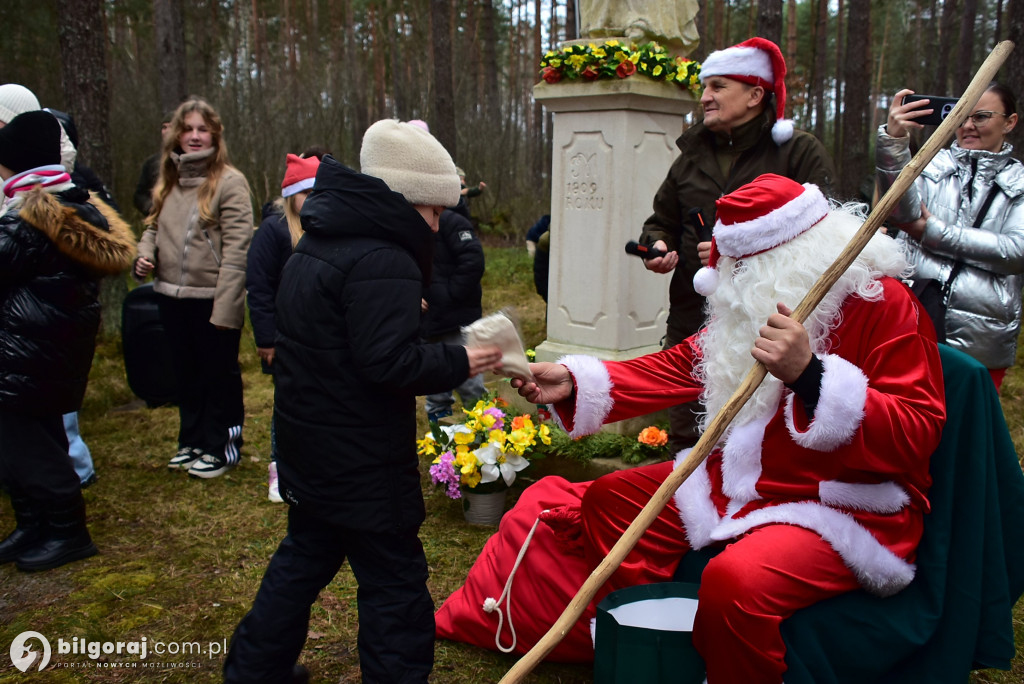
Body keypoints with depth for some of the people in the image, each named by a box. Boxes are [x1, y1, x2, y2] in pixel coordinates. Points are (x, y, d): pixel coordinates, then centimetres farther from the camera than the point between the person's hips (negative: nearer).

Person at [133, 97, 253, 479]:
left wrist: (225, 308, -20)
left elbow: (237, 250, -16)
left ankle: (221, 447, 21)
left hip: (212, 300, -7)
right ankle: (192, 441, 33)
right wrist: (145, 253, -2)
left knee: (219, 376, 7)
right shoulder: (169, 181, 10)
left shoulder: (229, 182, -12)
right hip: (172, 297, 7)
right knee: (186, 375, 18)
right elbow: (154, 226, 21)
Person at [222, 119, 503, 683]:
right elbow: (389, 363, -26)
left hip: (308, 444, 10)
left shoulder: (316, 246, 11)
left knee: (305, 554, 25)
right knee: (393, 583, 1)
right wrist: (459, 363, -16)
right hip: (361, 462, -10)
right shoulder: (382, 261, -22)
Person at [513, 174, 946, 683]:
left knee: (734, 582, -36)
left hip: (846, 508, -8)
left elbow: (915, 433, -24)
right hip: (739, 484, 9)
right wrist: (573, 381, 3)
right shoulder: (754, 298, 8)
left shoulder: (883, 302, -16)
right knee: (607, 500, 7)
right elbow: (682, 365, 12)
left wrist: (809, 375, -38)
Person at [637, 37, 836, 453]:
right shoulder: (692, 154, 17)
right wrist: (657, 246, 3)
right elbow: (662, 221, 27)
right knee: (685, 436, 9)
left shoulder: (801, 153, 0)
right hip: (692, 321, 5)